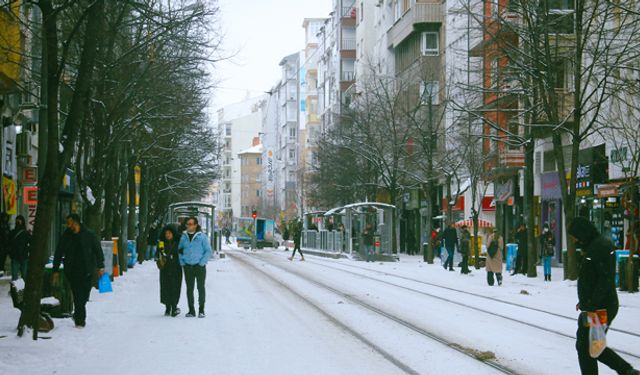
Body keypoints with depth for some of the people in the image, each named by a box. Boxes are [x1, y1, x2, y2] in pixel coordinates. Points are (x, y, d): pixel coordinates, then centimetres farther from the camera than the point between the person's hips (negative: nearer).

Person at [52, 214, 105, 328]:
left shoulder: (89, 234, -2)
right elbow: (58, 254, 7)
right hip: (72, 271, 0)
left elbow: (98, 251, 4)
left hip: (87, 271, 0)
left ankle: (78, 316, 28)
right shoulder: (66, 236, 1)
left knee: (84, 295, 5)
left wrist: (100, 267, 0)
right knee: (78, 296, -7)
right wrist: (56, 270, 3)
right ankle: (80, 319, -1)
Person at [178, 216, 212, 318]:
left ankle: (201, 310, 7)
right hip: (188, 267, 4)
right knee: (189, 289, 6)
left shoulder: (202, 236, -5)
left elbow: (208, 251, -2)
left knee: (201, 288, 0)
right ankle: (191, 310, 13)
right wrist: (182, 262, 4)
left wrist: (202, 263, -10)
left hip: (199, 266, -4)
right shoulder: (184, 236, 7)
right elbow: (179, 250, 16)